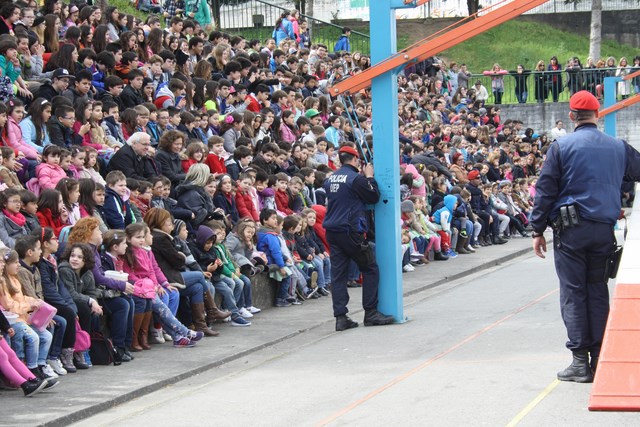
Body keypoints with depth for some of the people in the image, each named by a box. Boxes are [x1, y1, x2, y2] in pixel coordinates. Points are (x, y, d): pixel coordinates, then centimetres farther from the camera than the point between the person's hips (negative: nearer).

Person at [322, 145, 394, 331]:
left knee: (338, 274, 5)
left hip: (332, 232, 7)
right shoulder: (356, 178, -11)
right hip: (351, 231, -6)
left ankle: (340, 317, 1)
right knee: (370, 269, 7)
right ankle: (371, 313, 6)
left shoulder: (330, 179, 9)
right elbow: (374, 197, -4)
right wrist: (370, 177, 8)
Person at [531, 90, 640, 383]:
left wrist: (538, 230, 1)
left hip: (571, 229, -3)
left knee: (573, 293, 0)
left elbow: (545, 191, -4)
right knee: (598, 291, 12)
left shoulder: (561, 147, -4)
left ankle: (581, 361, -3)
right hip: (605, 230, 3)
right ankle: (599, 358, 9)